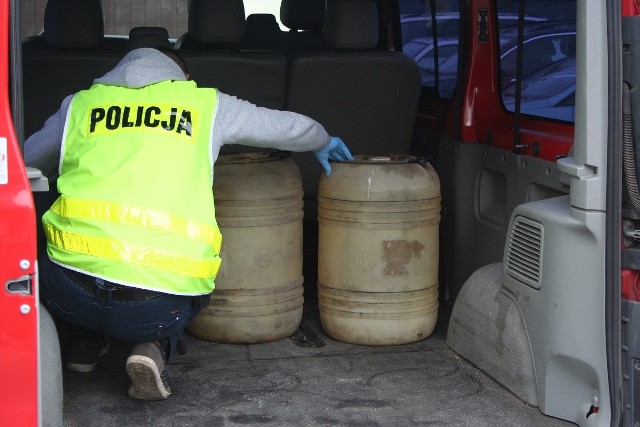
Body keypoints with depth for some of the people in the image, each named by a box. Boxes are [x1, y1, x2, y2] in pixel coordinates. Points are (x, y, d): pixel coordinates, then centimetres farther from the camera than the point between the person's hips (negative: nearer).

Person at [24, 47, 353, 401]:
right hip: (157, 308, -1)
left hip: (71, 291, 1)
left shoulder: (80, 105, 17)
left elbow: (25, 162, 33)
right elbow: (289, 126, 29)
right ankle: (154, 349, 7)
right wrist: (322, 141, 52)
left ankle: (85, 341, 29)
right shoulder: (206, 105, 15)